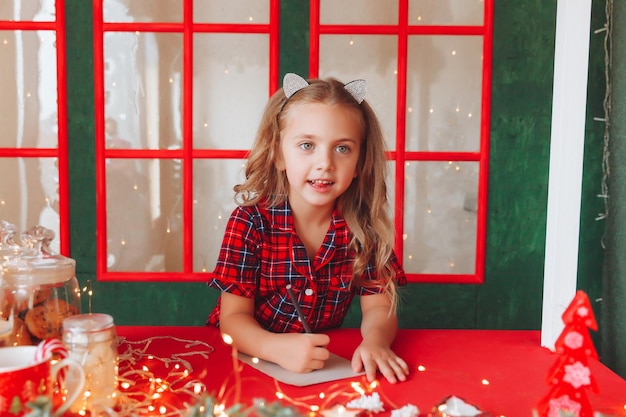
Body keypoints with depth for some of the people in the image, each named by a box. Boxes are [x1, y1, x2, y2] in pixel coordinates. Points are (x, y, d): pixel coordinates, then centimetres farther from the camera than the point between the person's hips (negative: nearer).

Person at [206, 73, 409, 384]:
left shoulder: (363, 225, -6)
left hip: (328, 363, 4)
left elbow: (378, 306, -4)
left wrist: (375, 340, -27)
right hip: (248, 358, -3)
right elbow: (233, 317, -16)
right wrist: (278, 347, -36)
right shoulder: (251, 221, -14)